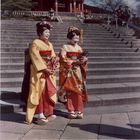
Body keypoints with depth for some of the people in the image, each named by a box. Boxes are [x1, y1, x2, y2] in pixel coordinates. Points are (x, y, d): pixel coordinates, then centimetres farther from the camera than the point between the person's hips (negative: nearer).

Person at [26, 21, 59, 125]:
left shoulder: (50, 44, 17)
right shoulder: (35, 43, -5)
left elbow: (54, 57, 12)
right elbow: (36, 58, -14)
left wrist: (54, 67, -6)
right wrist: (45, 69, -20)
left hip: (50, 72, 7)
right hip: (39, 72, -7)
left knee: (49, 92, 6)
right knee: (39, 92, -6)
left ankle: (47, 113, 15)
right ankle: (39, 115, -2)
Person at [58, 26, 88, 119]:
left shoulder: (79, 48, 14)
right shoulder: (65, 47, -1)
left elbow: (84, 58, 12)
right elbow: (63, 59, -12)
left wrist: (84, 59, -12)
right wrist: (74, 61, -18)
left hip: (78, 72, 4)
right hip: (69, 72, -4)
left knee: (79, 91, 1)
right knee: (70, 91, -3)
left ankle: (79, 111, 8)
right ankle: (71, 111, 6)